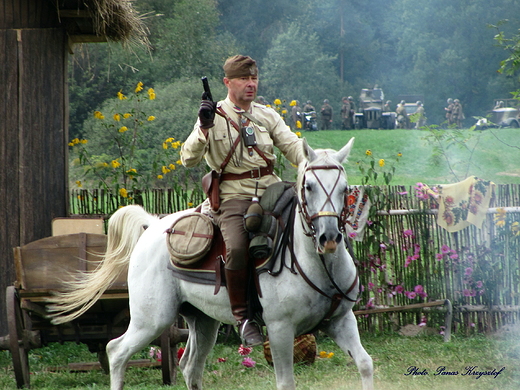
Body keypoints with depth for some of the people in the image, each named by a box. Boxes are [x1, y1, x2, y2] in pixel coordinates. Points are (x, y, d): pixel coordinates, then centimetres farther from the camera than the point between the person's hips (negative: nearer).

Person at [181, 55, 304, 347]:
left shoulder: (268, 116, 15)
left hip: (271, 192, 4)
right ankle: (242, 316, -16)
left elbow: (293, 146, 4)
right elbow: (189, 159, -6)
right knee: (237, 248, -31)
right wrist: (204, 128, -22)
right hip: (234, 196, -4)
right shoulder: (214, 117, 4)